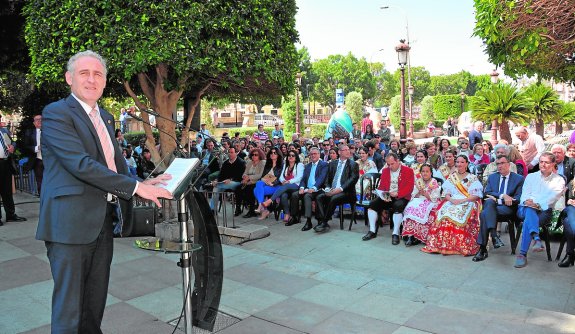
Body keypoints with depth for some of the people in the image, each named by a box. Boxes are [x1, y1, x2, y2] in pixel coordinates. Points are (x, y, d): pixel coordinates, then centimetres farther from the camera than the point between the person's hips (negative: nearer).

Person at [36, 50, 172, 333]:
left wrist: (141, 184, 2)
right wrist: (134, 186, -21)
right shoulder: (56, 113, -9)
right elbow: (81, 164, -20)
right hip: (71, 223, -7)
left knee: (95, 305, 17)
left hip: (102, 222, 7)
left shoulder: (105, 118, 17)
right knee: (68, 307, 3)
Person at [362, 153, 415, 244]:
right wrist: (383, 195, -10)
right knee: (373, 204, -20)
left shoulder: (408, 171, 0)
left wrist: (397, 194, -23)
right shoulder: (385, 170, 14)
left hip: (401, 197, -4)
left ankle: (395, 234, -26)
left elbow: (409, 188, -8)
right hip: (386, 196, 4)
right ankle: (372, 231, -12)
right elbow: (381, 186, 12)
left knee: (398, 206, -37)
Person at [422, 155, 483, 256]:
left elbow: (476, 195, -1)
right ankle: (443, 244, -29)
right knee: (444, 213, -30)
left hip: (468, 203, -2)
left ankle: (461, 246, -29)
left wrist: (462, 200, -16)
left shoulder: (473, 178, 10)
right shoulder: (451, 177, 19)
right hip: (452, 202, 2)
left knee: (462, 215, -36)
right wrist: (451, 199, -12)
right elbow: (446, 194, 11)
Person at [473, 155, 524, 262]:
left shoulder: (519, 179, 9)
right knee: (489, 202, -35)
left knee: (484, 214, -32)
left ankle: (483, 249, -32)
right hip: (492, 206, 3)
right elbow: (487, 193, 5)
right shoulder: (492, 177, 20)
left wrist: (497, 200, -13)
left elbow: (518, 198, -3)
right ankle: (494, 235, -42)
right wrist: (502, 196, -13)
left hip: (508, 208, -3)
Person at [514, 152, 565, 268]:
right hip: (525, 209, 2)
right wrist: (527, 202, -15)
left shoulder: (559, 180, 12)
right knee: (530, 211, -37)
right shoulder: (530, 176, 20)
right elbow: (524, 195, 9)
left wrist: (536, 203, -21)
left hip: (544, 211, -2)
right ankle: (536, 239, -58)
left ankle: (522, 254, -37)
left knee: (528, 220, -34)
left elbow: (552, 198, -4)